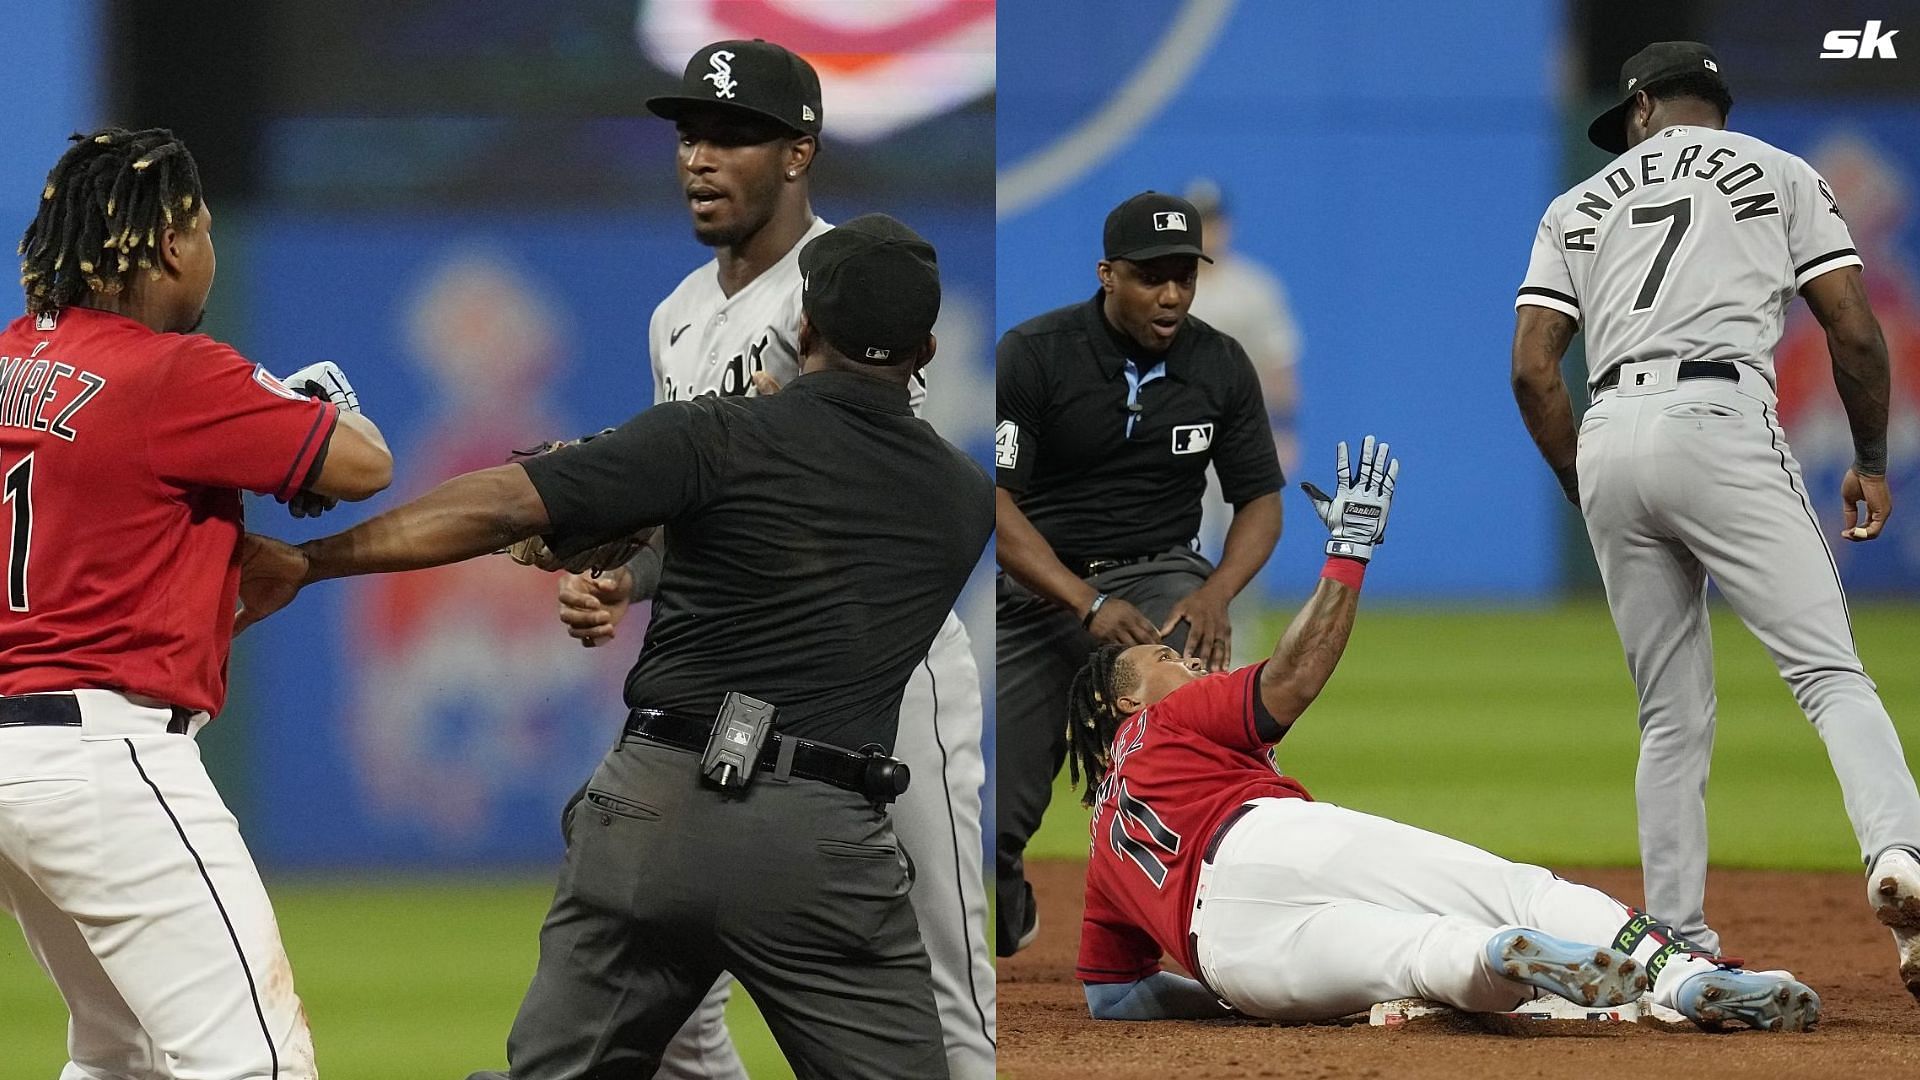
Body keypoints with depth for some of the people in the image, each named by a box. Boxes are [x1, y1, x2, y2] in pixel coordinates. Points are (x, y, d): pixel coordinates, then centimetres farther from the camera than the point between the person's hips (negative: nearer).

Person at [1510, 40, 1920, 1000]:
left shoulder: (1579, 207, 23)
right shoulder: (1780, 175, 17)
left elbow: (1532, 369, 13)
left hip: (1607, 443, 3)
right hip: (1721, 425, -3)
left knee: (1672, 714, 12)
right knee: (1828, 670, -11)